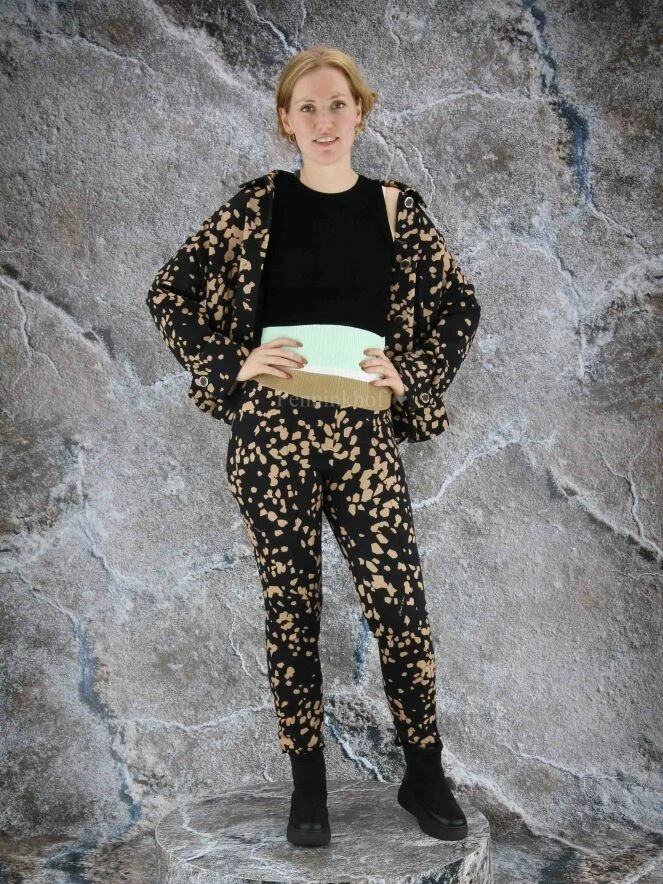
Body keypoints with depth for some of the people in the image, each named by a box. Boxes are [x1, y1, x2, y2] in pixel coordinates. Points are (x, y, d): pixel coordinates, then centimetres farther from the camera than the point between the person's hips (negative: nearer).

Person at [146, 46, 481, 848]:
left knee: (400, 604, -2)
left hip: (364, 434, 1)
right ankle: (307, 784, 22)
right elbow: (168, 292, 5)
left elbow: (461, 305, 14)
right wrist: (232, 362, -6)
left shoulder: (392, 207, 7)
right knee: (291, 607, 7)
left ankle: (424, 776, 19)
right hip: (272, 431, -1)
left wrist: (413, 375, 1)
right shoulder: (261, 203, 3)